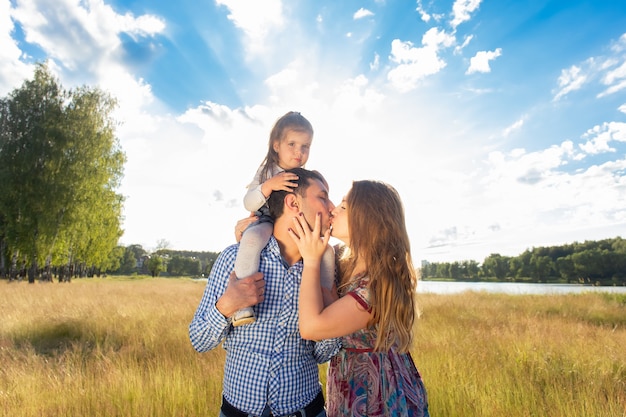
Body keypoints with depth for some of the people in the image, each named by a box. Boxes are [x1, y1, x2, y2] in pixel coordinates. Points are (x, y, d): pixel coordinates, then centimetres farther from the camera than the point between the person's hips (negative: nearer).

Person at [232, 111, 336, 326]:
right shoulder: (266, 171, 1)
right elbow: (248, 204, -8)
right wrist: (268, 186, -26)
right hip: (268, 223, -3)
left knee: (326, 250, -17)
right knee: (252, 238, -36)